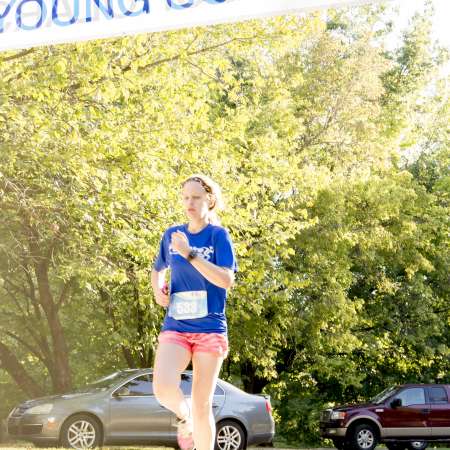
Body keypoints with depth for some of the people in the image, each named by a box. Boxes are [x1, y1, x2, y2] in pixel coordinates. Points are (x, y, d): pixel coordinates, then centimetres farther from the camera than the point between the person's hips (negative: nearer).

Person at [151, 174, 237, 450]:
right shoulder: (172, 235, 10)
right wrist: (158, 290, 6)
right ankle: (183, 415, 13)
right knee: (164, 389, -22)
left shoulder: (218, 235, -2)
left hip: (210, 328, -2)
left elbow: (227, 280, -15)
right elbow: (158, 270, 27)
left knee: (202, 406, -1)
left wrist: (189, 253, -20)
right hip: (175, 327, 2)